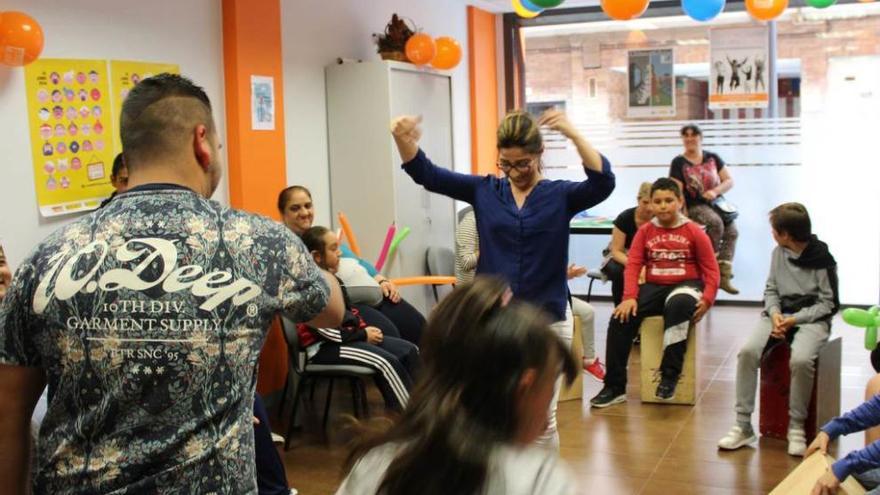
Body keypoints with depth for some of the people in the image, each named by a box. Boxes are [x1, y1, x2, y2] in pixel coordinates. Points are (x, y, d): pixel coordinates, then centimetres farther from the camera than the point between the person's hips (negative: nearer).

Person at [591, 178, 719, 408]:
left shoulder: (694, 232, 1)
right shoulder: (645, 231, 6)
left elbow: (711, 269, 0)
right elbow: (633, 264, -1)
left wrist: (707, 299, -16)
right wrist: (629, 297, -16)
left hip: (685, 285, -3)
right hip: (654, 287, 3)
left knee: (678, 305, -39)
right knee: (621, 317, -20)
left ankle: (670, 375, -28)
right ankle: (615, 387, -11)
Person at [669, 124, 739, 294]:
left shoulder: (712, 158, 10)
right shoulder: (678, 162, 1)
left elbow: (729, 181, 7)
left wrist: (715, 191, -12)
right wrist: (684, 215, -14)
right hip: (695, 206, -3)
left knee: (732, 231, -22)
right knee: (716, 222, -34)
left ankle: (723, 276, -24)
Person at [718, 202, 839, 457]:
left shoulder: (822, 260, -7)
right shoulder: (778, 253, 7)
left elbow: (829, 303, -4)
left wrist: (794, 320, -15)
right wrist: (774, 314, -8)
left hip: (812, 319, -4)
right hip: (779, 314, 4)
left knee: (800, 359, -35)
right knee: (747, 352, -24)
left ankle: (796, 427, -16)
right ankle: (743, 426, -18)